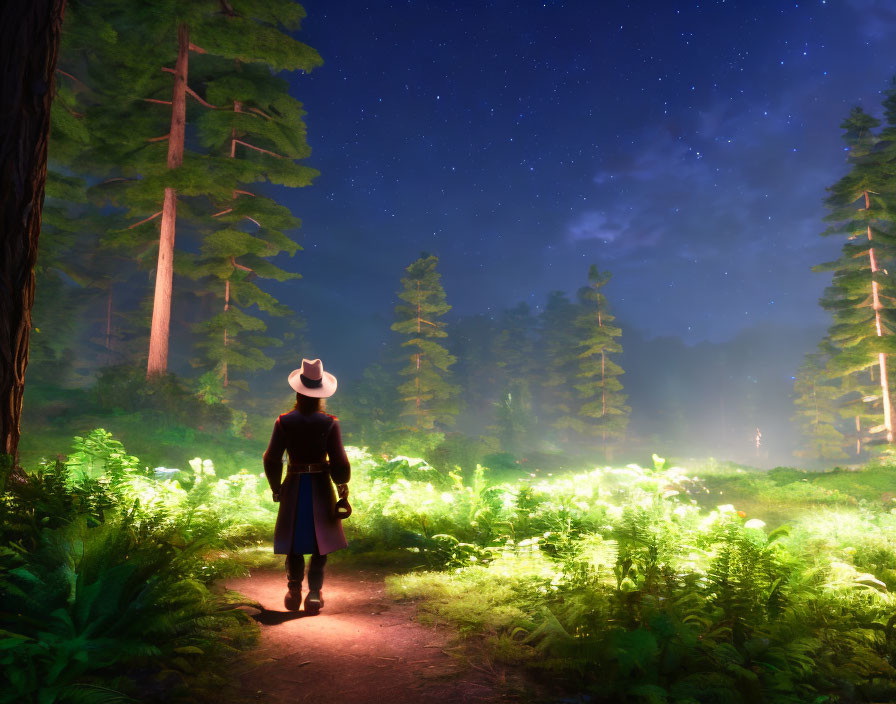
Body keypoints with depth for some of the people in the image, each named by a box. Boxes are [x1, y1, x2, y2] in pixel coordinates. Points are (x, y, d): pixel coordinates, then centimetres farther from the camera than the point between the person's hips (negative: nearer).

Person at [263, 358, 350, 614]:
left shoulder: (284, 422, -7)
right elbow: (339, 461, -9)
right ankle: (314, 594, 10)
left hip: (293, 487, 1)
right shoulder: (329, 423, -11)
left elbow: (272, 459, -3)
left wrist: (276, 488, 11)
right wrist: (342, 487, 6)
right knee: (320, 542, 11)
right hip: (321, 487, -1)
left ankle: (294, 592, 22)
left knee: (295, 542, 16)